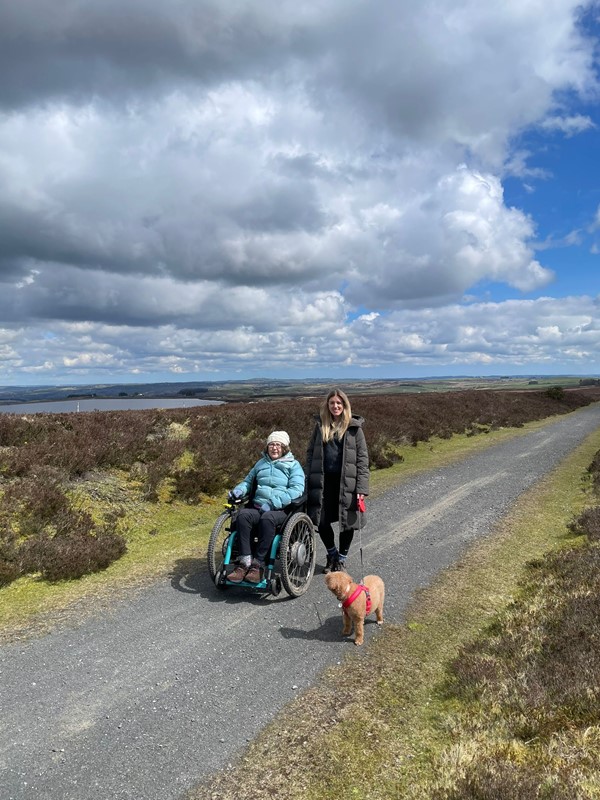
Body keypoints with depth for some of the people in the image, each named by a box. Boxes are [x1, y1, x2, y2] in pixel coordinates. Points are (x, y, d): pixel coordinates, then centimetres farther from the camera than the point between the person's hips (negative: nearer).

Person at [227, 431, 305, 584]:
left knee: (267, 518, -38)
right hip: (257, 507, 4)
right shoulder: (261, 463, 24)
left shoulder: (293, 465, 8)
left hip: (281, 510, -4)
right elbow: (248, 481, 33)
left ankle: (258, 565, -29)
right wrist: (239, 490, 8)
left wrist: (272, 503, -17)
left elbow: (297, 489, -6)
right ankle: (245, 562, -30)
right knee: (243, 514, -30)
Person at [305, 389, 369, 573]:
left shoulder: (354, 427, -2)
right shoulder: (321, 425, 8)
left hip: (346, 481, -2)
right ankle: (332, 554, 30)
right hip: (323, 480, 3)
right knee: (321, 520, 4)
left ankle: (341, 559, 29)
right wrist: (308, 481, 1)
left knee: (347, 522, 6)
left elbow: (362, 459, -4)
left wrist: (361, 488, -11)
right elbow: (310, 453, 10)